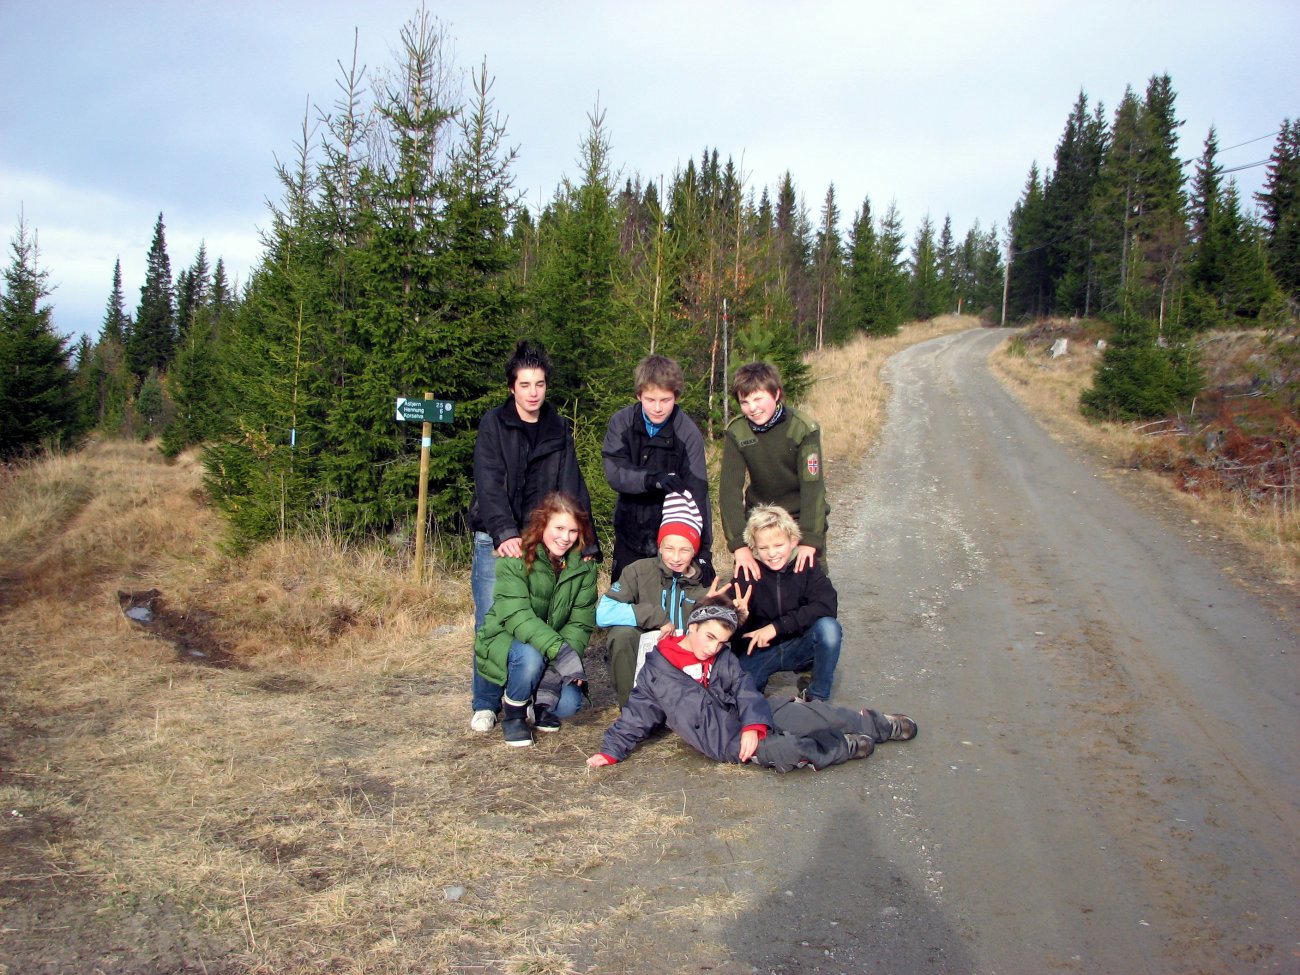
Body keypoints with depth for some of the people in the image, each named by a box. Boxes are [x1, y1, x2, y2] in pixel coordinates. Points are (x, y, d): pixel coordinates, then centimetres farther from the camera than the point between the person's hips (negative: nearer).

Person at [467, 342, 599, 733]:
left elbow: (572, 489, 2)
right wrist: (504, 533, -26)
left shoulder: (559, 429, 7)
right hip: (495, 539, -2)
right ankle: (486, 705, 12)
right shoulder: (493, 424, -2)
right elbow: (489, 484, -13)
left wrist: (586, 542, -8)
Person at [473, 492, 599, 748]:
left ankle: (538, 702, 16)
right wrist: (558, 650, -45)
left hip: (556, 652, 3)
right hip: (505, 640, -3)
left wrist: (562, 665, -28)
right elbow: (516, 615, -31)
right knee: (530, 657, -37)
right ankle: (512, 713, -5)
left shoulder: (584, 567, -7)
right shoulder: (515, 560, -20)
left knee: (568, 704, -22)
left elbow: (580, 623, -11)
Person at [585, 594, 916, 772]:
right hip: (726, 744, -5)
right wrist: (610, 751, -4)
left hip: (751, 725, 5)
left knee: (813, 712, -6)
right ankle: (842, 747, -4)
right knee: (786, 751, -30)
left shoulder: (724, 660, 11)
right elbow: (636, 716, 4)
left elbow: (746, 693, 0)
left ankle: (878, 724, 18)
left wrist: (753, 725, -19)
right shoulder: (656, 672, -2)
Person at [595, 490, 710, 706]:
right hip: (639, 660, -1)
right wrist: (658, 617, -22)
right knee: (622, 633, -30)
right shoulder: (640, 571, -8)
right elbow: (604, 613, -21)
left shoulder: (703, 584, 1)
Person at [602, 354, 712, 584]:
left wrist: (703, 550, -24)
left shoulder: (688, 432, -14)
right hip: (630, 533, 2)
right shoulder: (621, 423, -7)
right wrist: (653, 479, -36)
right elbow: (614, 474, -17)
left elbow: (697, 492, -18)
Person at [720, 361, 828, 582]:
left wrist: (809, 540, -30)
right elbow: (730, 488, -18)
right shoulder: (735, 432, -14)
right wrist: (739, 544, -27)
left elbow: (813, 486, -22)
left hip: (802, 518, -1)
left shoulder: (804, 429, -20)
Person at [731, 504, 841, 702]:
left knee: (828, 627, -29)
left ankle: (817, 696, -8)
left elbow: (827, 606, -23)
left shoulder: (807, 568, -8)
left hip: (798, 647, 1)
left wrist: (777, 626, -27)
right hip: (759, 651, -1)